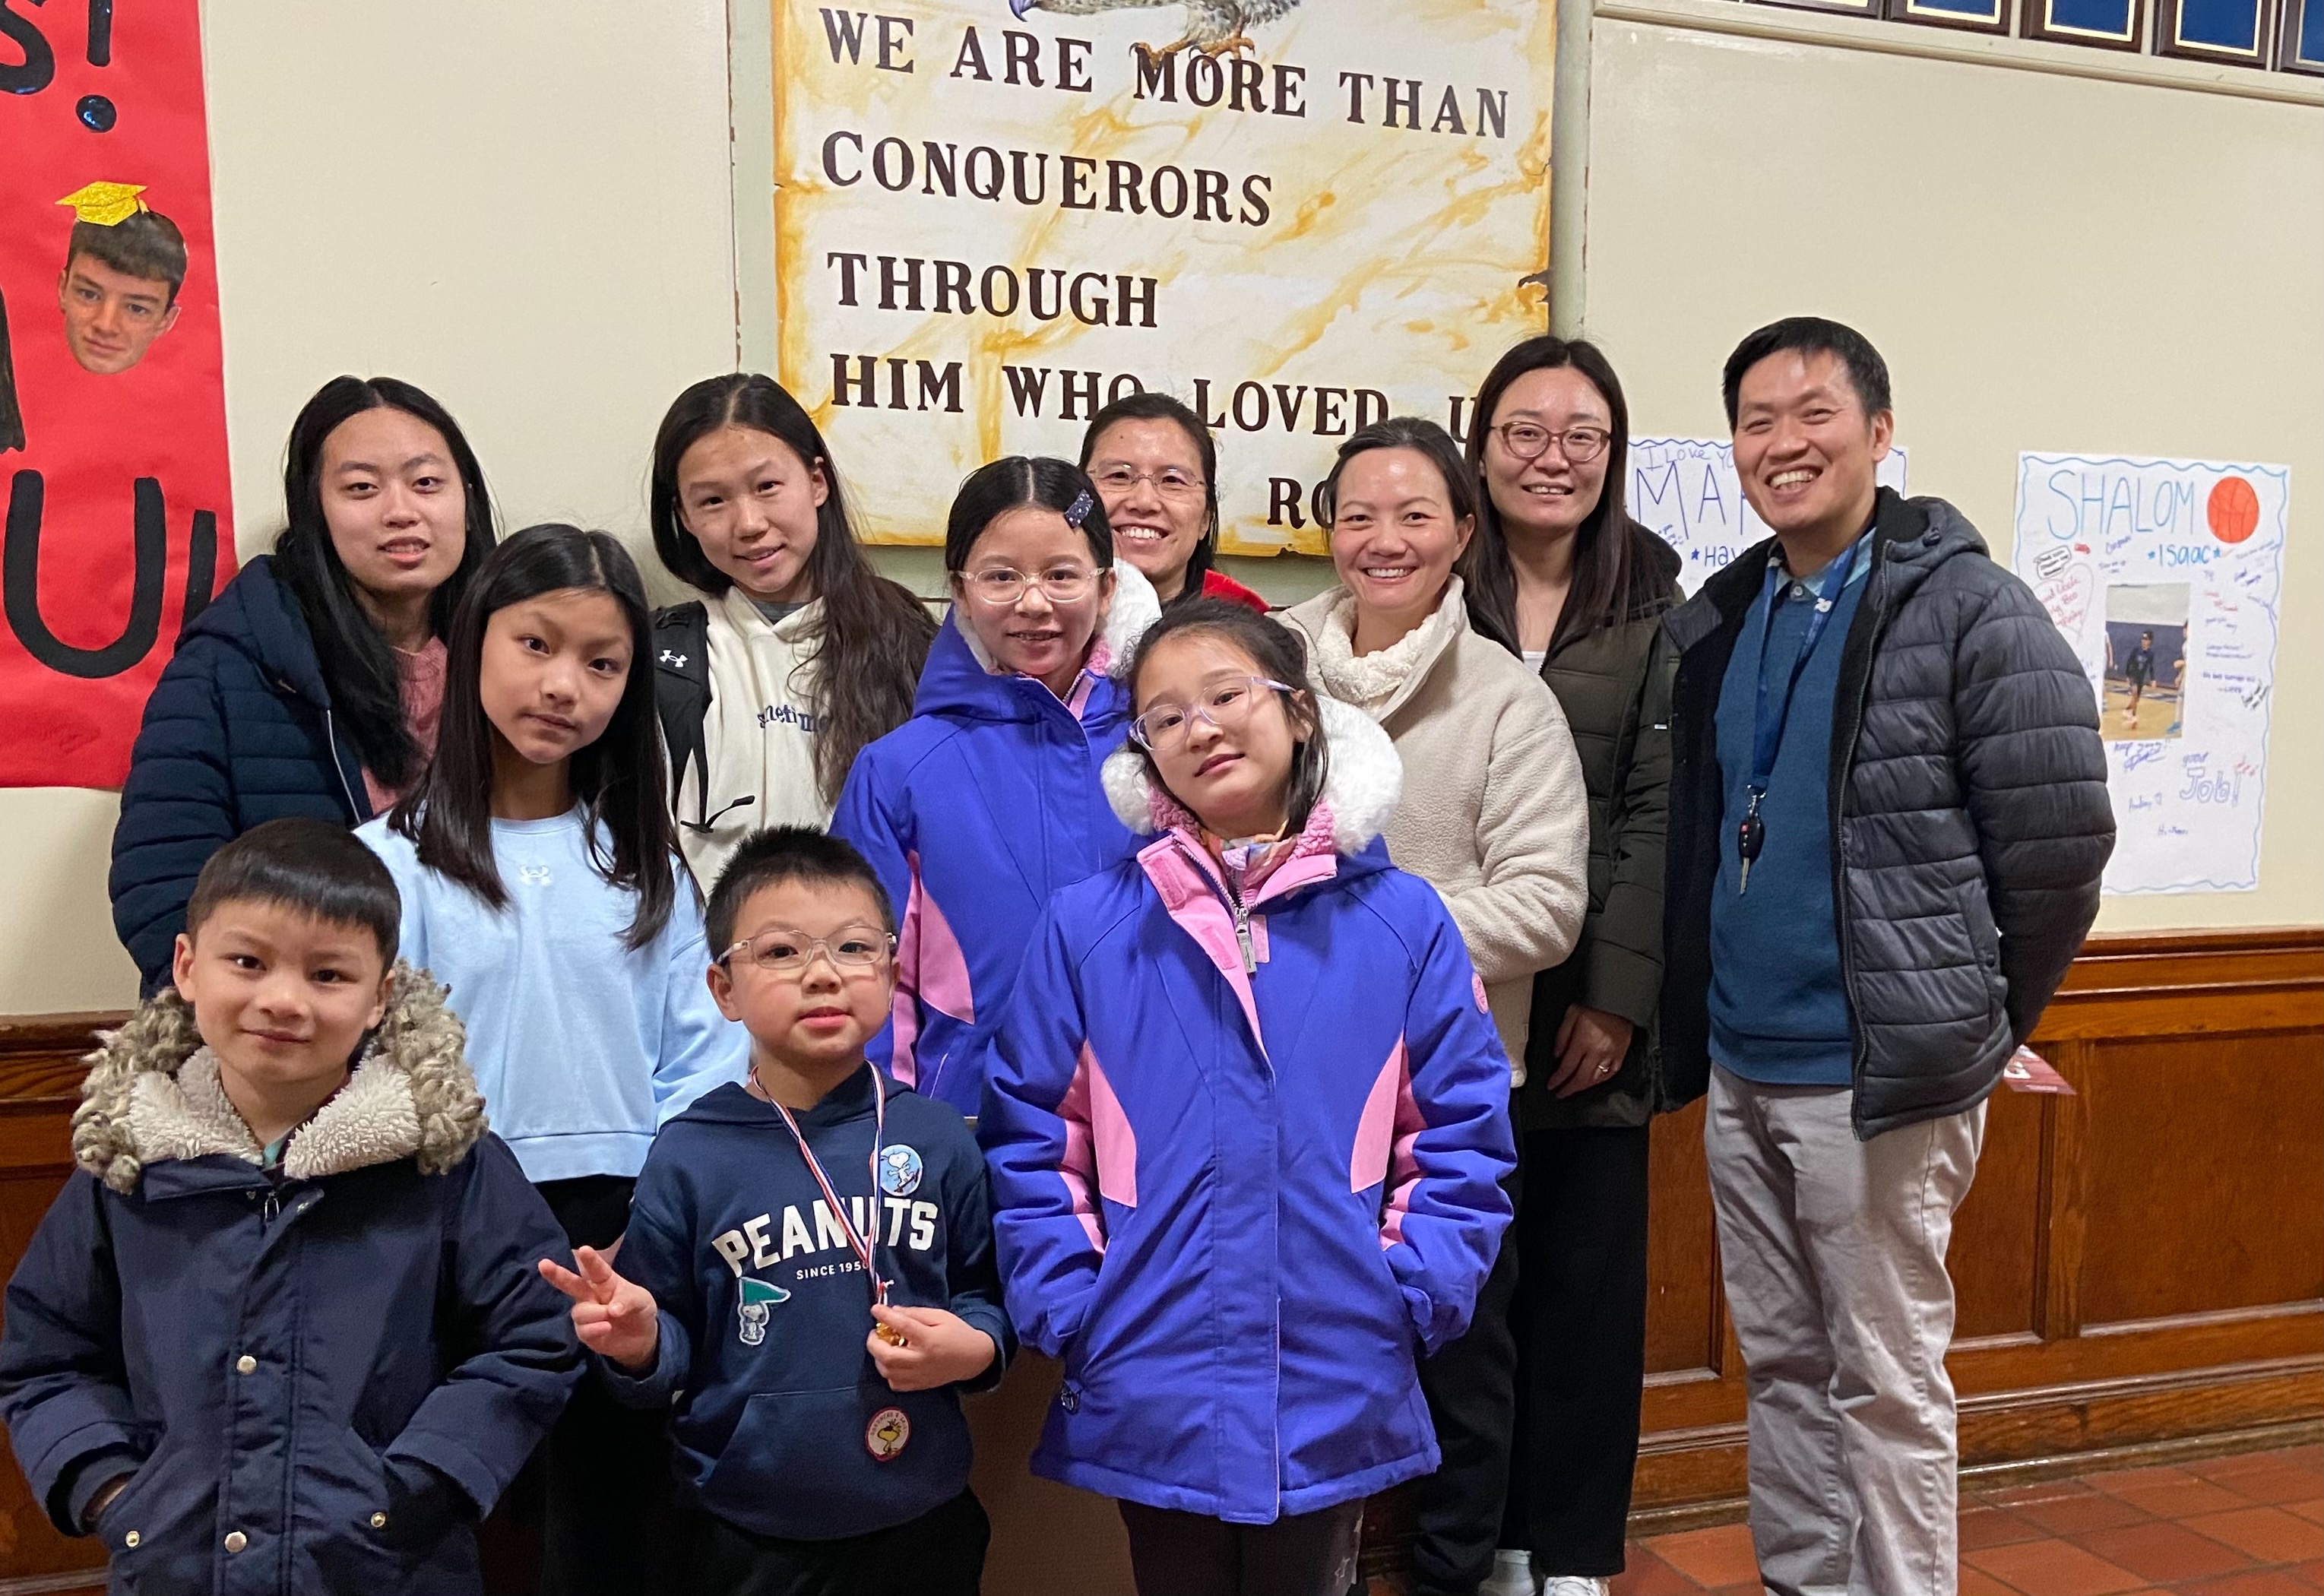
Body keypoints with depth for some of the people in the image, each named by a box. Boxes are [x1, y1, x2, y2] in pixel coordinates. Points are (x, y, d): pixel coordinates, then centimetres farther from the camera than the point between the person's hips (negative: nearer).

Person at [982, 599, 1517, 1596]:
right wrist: (1068, 1310, -6)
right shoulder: (1087, 927, -3)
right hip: (1152, 1398, 0)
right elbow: (1029, 1139, 0)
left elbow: (1464, 1134, 1)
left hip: (1338, 1394, 1)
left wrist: (1411, 1299, -6)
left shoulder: (1402, 920, -2)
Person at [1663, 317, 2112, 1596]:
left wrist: (1974, 1022, -2)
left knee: (1885, 1380, 5)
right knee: (1783, 1363, 17)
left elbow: (2058, 847, -11)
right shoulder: (1718, 624, 9)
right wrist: (1692, 1027, 11)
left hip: (1876, 1080, -6)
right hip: (1740, 1071, 7)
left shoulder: (1969, 611, -10)